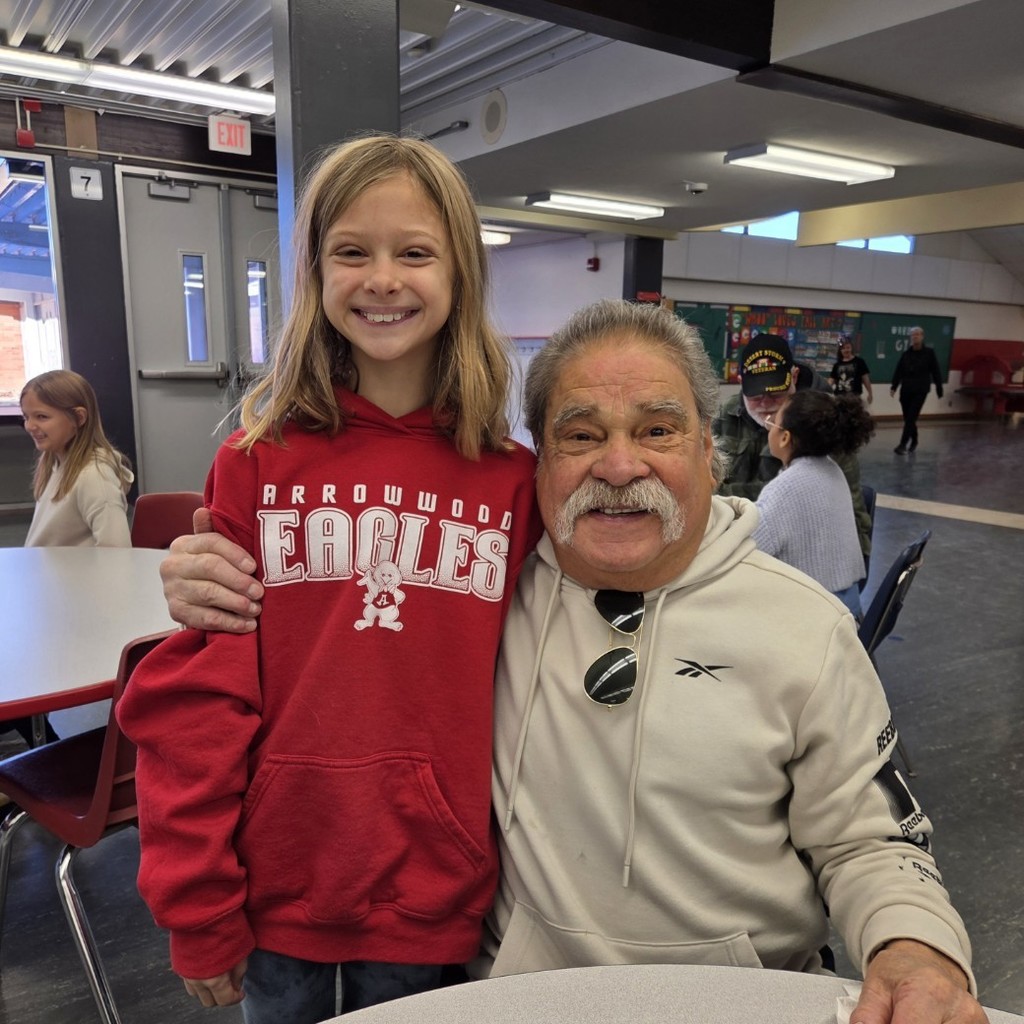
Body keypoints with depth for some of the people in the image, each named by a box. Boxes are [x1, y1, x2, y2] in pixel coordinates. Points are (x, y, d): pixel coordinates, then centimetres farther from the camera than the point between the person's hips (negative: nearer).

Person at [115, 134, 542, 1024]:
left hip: (433, 899, 0)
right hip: (278, 884, 0)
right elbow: (196, 692, -6)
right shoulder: (257, 462, -6)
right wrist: (197, 906, -5)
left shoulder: (510, 480, -5)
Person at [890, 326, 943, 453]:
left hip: (920, 391, -4)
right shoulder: (906, 353, 7)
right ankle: (913, 441, 29)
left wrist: (939, 389, -1)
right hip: (905, 390, 4)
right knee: (907, 419, 10)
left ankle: (903, 445, -13)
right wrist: (894, 386, -9)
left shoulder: (929, 353, -1)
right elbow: (898, 371, 2)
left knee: (911, 419, -10)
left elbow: (936, 372, 0)